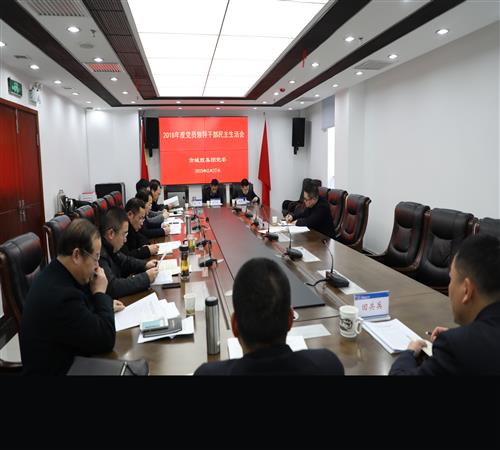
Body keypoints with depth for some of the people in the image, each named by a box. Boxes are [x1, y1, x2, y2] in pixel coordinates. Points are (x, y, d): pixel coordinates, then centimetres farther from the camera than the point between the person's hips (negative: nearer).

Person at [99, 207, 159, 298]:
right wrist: (146, 278, -21)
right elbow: (112, 288, -30)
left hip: (116, 299, 8)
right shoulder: (98, 254, -26)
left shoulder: (109, 247, 1)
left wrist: (145, 265, 3)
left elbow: (124, 261, 20)